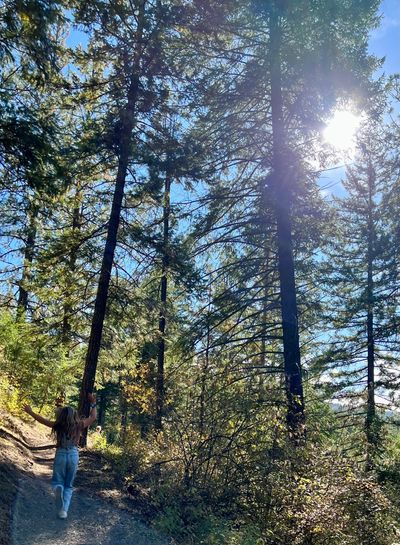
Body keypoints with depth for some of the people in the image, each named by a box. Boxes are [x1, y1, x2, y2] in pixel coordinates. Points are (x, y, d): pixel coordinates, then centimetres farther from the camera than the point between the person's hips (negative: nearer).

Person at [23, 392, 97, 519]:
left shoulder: (58, 425, -4)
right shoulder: (79, 425, -2)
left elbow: (42, 420, 8)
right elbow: (93, 417, 12)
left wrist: (30, 412, 21)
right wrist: (93, 404, 21)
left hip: (61, 455, -1)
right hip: (74, 455, 1)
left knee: (57, 481, 14)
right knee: (69, 485, 16)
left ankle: (58, 488, -24)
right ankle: (64, 510, 2)